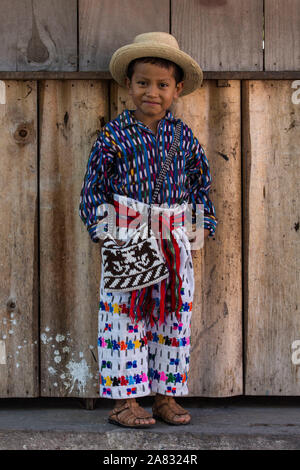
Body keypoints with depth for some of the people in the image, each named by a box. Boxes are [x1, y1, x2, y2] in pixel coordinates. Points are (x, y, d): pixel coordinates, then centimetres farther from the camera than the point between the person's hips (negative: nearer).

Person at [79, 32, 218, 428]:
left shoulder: (184, 136, 6)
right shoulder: (114, 134, -2)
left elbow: (201, 181, 17)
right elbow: (94, 185, 2)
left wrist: (205, 223, 10)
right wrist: (99, 227, -5)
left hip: (175, 242, 3)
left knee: (174, 318, 6)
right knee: (125, 317, -2)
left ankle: (165, 395, 17)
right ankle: (125, 399, 6)